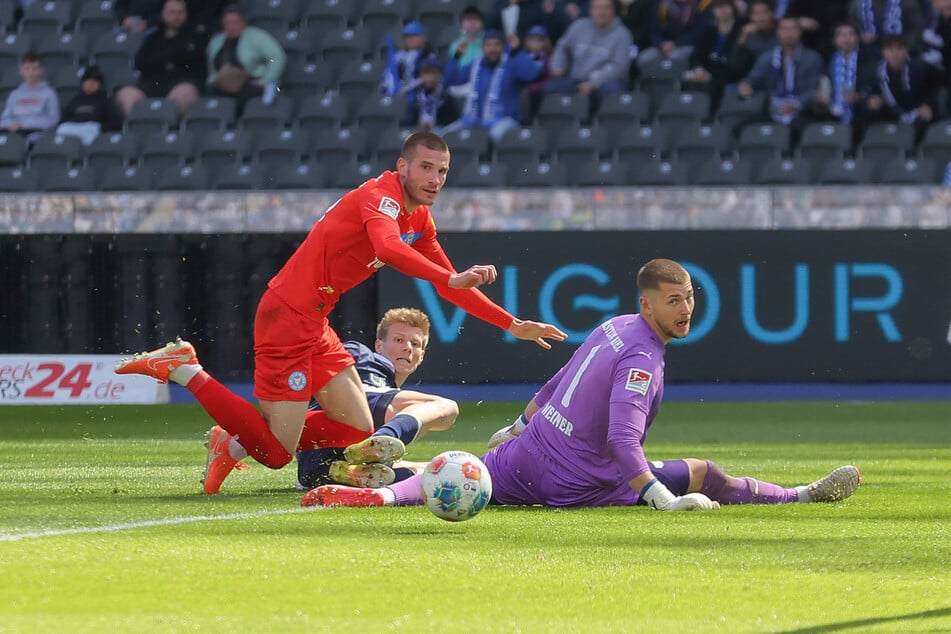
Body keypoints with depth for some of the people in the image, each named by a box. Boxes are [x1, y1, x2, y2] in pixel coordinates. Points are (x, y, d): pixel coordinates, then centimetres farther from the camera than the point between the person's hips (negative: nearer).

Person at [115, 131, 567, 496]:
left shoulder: (420, 222, 15)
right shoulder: (381, 195, -15)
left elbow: (451, 286, 25)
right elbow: (388, 247, -37)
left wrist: (512, 324, 20)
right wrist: (451, 279, -46)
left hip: (314, 324, 10)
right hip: (288, 315, -10)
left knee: (362, 432, 6)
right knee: (277, 454, -11)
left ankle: (238, 440, 16)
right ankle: (184, 370, 0)